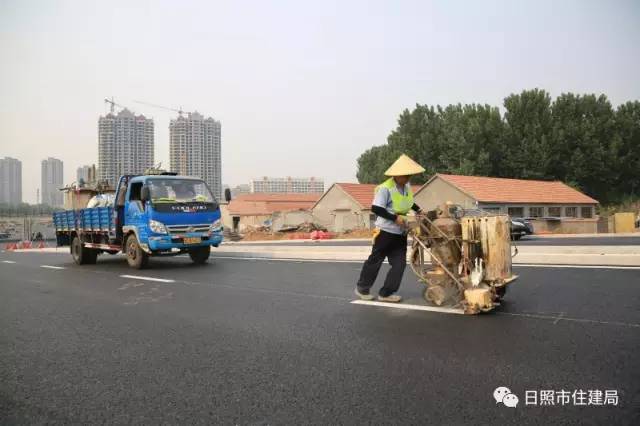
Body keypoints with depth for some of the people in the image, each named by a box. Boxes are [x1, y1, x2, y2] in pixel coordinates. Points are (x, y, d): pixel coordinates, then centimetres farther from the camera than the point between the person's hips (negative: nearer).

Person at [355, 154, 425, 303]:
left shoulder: (407, 186, 4)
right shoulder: (385, 188, -21)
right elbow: (375, 208, -26)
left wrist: (418, 210, 13)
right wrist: (395, 218, -27)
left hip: (400, 232, 7)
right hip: (385, 231, -7)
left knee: (399, 263, 3)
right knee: (375, 260, 6)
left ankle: (386, 293, 11)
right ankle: (362, 288, 24)